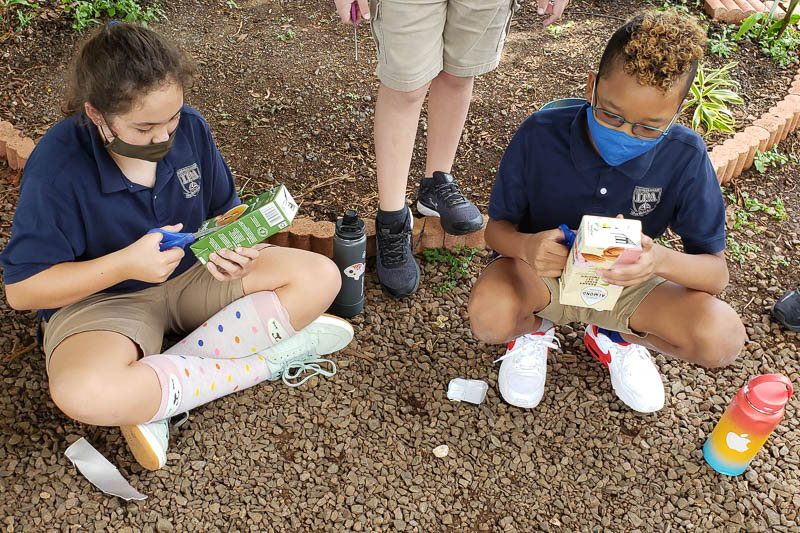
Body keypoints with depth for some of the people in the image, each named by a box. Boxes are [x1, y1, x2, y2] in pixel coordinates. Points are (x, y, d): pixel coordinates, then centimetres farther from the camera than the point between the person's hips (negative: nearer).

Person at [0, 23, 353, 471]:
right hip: (100, 298, -4)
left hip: (193, 274, 5)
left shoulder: (189, 127, -10)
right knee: (82, 393, -38)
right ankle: (270, 359, -21)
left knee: (321, 277, -14)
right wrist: (126, 264, -28)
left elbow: (225, 208, 6)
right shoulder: (56, 167, -22)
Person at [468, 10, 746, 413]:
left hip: (625, 282, 2)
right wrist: (526, 245, -36)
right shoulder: (539, 136, -21)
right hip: (545, 272, -1)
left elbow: (717, 271, -15)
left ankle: (612, 335, 10)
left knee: (722, 338, -23)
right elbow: (497, 226, -10)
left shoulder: (684, 157, -18)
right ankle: (534, 329, 6)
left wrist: (661, 260, -39)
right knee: (488, 316, -35)